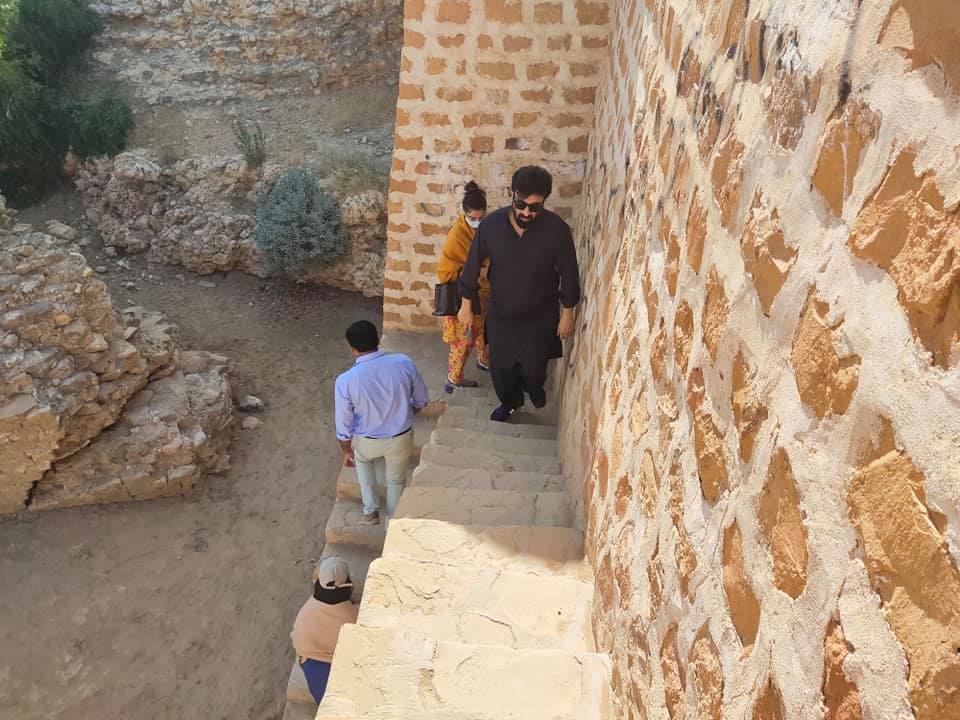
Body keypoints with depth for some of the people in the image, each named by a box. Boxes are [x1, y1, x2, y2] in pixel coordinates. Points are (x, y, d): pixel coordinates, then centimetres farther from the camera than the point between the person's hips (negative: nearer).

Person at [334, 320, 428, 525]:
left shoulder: (345, 381, -25)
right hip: (401, 437, 1)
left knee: (362, 459, 35)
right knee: (396, 480, 28)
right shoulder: (404, 363, -19)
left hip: (368, 442, -1)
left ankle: (370, 511, 36)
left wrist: (346, 451, 6)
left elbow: (344, 425, -12)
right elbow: (421, 400, -3)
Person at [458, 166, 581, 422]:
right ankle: (510, 401, 46)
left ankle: (534, 386, 48)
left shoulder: (556, 229, -22)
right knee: (500, 365, 15)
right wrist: (467, 305, 0)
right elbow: (473, 265, -5)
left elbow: (569, 274, -10)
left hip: (540, 315, -1)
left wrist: (567, 314, -4)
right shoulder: (492, 223, -18)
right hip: (500, 314, 2)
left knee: (533, 367, 10)